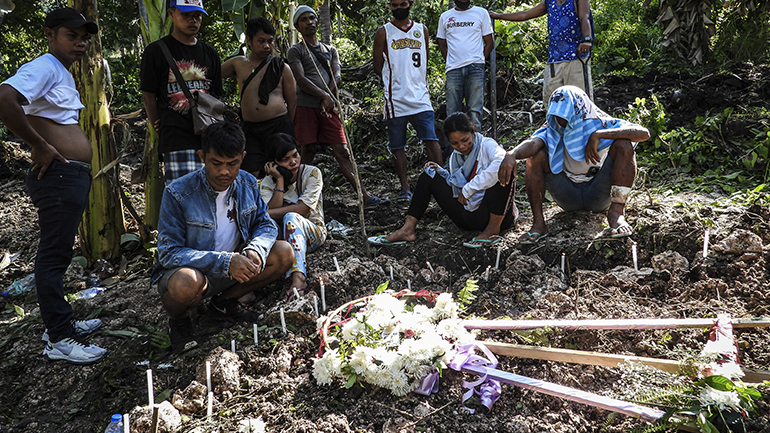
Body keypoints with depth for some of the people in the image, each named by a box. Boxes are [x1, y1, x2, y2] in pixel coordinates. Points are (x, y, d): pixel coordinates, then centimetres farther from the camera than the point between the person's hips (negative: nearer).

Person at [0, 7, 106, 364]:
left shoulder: (64, 74, 19)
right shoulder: (43, 68, -13)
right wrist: (41, 147, -23)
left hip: (72, 176, 10)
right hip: (58, 175, -10)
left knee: (58, 252, 17)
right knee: (54, 254, -5)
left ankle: (60, 322, 29)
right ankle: (59, 339, 2)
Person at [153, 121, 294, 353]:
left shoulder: (248, 183, -6)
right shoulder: (178, 193, -22)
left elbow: (266, 225, 1)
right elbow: (169, 253, -22)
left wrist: (255, 250, -24)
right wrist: (225, 262, -35)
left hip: (234, 268, 5)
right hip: (189, 269, -5)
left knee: (284, 253, -13)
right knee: (187, 282, -40)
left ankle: (224, 302, 3)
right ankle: (178, 320, -1)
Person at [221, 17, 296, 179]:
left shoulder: (282, 68, 5)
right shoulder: (238, 64, 10)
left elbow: (292, 103, 9)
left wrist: (286, 131, 8)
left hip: (278, 127, -2)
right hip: (250, 129, 2)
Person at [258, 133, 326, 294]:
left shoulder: (312, 173, -8)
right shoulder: (267, 183, 0)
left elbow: (302, 209, -19)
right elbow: (272, 211, -17)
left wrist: (265, 213, -22)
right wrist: (280, 180, -17)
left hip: (313, 233, -3)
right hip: (283, 237, 3)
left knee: (290, 217, -35)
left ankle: (298, 276, -52)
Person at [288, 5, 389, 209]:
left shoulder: (330, 50, 22)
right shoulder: (296, 50, 8)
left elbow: (337, 76, 8)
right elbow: (300, 79, -6)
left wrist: (328, 99, -9)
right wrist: (324, 96, -17)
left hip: (328, 108, 3)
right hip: (306, 107, -3)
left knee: (343, 152, -2)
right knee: (308, 153, -3)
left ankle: (365, 197, -7)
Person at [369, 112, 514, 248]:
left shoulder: (486, 145, -10)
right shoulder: (455, 157, 9)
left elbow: (502, 162, -34)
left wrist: (469, 189, -26)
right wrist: (440, 171, 0)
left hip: (494, 214, -6)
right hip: (467, 216, 6)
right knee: (429, 175, 4)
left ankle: (493, 229, -18)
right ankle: (408, 230, -5)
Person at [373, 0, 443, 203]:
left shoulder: (422, 30, 13)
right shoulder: (384, 32, 4)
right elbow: (378, 66, 5)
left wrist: (420, 85, 10)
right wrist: (398, 82, 2)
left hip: (420, 97, 2)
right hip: (396, 99, -1)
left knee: (431, 139, -6)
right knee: (397, 146, 3)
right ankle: (405, 188, 12)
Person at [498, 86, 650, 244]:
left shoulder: (599, 124, -9)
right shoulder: (552, 130, -4)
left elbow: (644, 133, -23)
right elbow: (533, 143, -27)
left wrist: (598, 135, -32)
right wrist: (511, 154, -50)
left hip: (598, 195, -1)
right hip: (568, 198, 2)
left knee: (624, 145, -22)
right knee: (535, 156, -19)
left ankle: (616, 213, -23)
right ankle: (538, 223, -20)